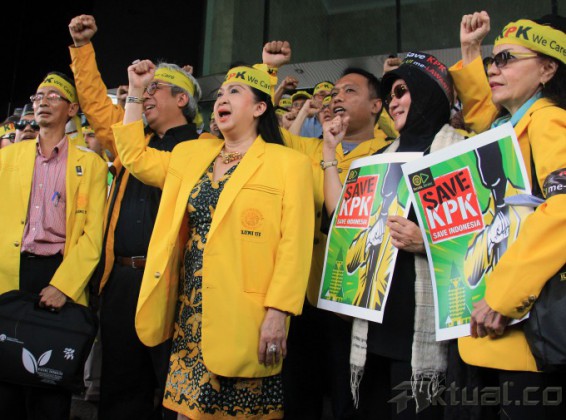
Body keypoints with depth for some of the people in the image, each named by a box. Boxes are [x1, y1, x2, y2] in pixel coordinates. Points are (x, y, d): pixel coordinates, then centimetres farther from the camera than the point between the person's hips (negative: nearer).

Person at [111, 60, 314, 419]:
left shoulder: (289, 162, -5)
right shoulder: (193, 154, 13)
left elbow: (294, 245, -11)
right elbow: (134, 155, 21)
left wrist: (277, 314, -17)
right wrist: (136, 92, 17)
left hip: (244, 317, -5)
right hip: (191, 312, 6)